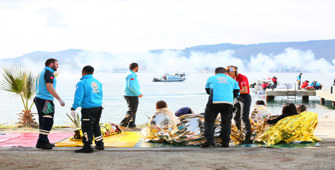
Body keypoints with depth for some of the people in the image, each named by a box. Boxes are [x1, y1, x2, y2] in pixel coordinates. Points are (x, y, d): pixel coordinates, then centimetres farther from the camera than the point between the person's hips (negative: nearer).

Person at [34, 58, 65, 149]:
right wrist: (60, 99, -19)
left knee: (44, 122, 12)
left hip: (38, 99, 10)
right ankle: (41, 142, -10)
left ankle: (45, 142, 15)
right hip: (45, 100, -10)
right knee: (48, 121, -9)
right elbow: (49, 88, -19)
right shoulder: (48, 73, -10)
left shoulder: (41, 73, 22)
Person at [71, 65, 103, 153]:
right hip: (99, 107, 8)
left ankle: (88, 147, -3)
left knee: (87, 128, -3)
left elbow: (78, 97, -14)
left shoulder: (82, 83, -10)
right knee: (96, 126, 21)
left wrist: (73, 108, -12)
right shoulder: (97, 82, 12)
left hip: (88, 109, -8)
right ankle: (99, 144, 26)